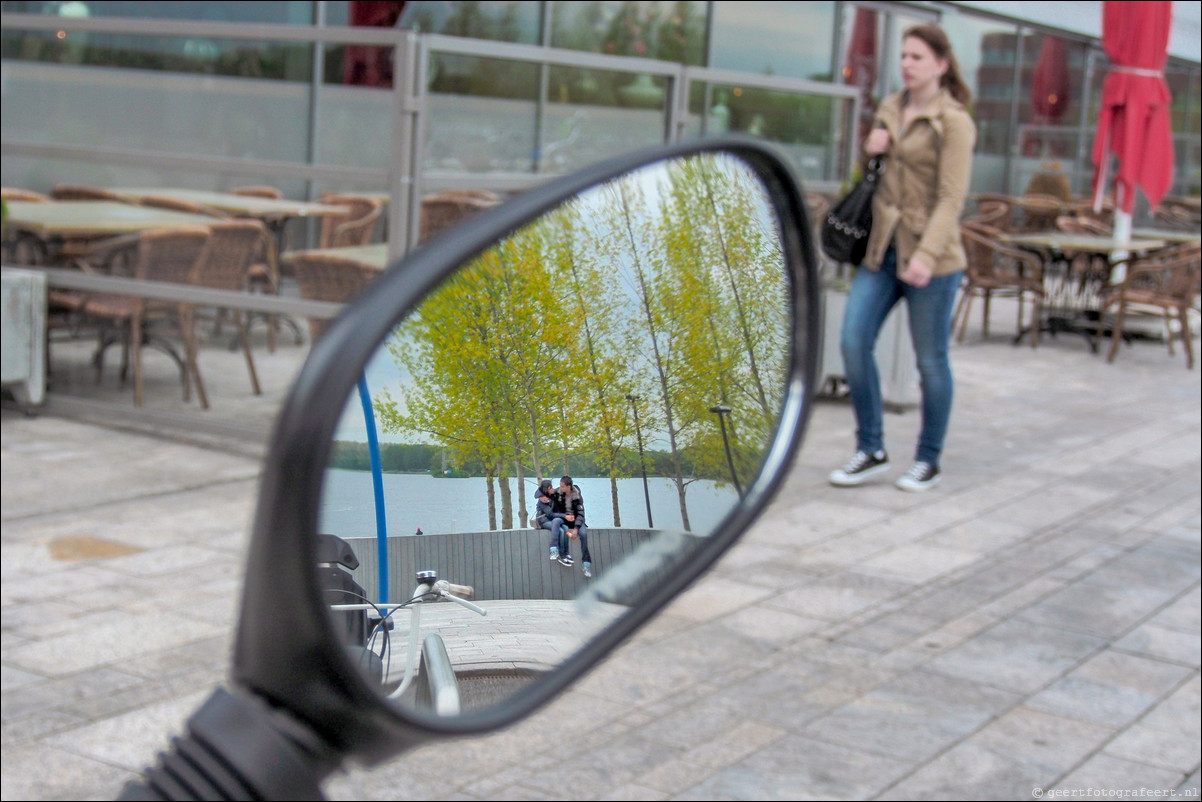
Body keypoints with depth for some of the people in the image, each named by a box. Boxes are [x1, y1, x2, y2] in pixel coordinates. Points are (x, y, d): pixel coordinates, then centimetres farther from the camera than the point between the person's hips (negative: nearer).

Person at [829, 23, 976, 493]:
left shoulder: (953, 122, -8)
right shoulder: (890, 109, 12)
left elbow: (951, 197, -15)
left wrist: (927, 255, -26)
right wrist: (870, 149, 3)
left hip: (931, 257, -6)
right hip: (882, 248, 6)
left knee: (931, 360, 4)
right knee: (853, 342, -2)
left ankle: (928, 460, 19)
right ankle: (871, 450, 11)